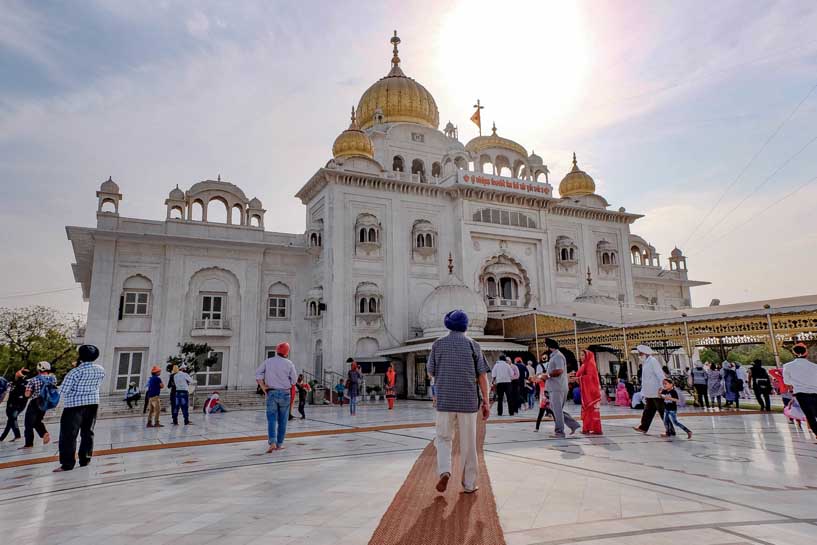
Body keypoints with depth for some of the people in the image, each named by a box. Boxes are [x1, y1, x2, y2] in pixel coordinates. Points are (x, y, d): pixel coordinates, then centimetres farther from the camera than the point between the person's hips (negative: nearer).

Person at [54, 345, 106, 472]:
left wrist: (64, 399, 8)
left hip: (75, 405, -5)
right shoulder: (101, 370, 0)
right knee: (88, 432, 13)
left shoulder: (75, 371, -14)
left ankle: (67, 464, -3)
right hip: (93, 403, 5)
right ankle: (85, 460, 15)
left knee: (69, 434, -1)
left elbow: (63, 391, -11)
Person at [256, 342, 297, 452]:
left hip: (271, 393, 1)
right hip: (285, 393, 0)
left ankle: (272, 442, -15)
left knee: (271, 419, 1)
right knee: (282, 420, 10)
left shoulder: (267, 362, 0)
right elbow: (293, 380, 0)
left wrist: (264, 388, -1)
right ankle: (279, 444, 16)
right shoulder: (289, 364, -4)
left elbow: (258, 375, -3)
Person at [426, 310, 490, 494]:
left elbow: (431, 372, 6)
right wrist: (485, 401, 2)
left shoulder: (438, 344, 1)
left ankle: (444, 471, -11)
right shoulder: (473, 344, 0)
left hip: (445, 401, 0)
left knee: (443, 438, 12)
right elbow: (482, 375, -2)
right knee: (468, 443, 9)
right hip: (468, 401, 0)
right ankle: (469, 484, 16)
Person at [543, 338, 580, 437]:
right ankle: (573, 424, 17)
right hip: (554, 388, 10)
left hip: (558, 388, -10)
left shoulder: (558, 356, -13)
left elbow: (559, 371, -23)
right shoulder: (553, 356, 18)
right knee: (556, 409, 14)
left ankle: (559, 431, 6)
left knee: (557, 410, -2)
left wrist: (548, 375, -14)